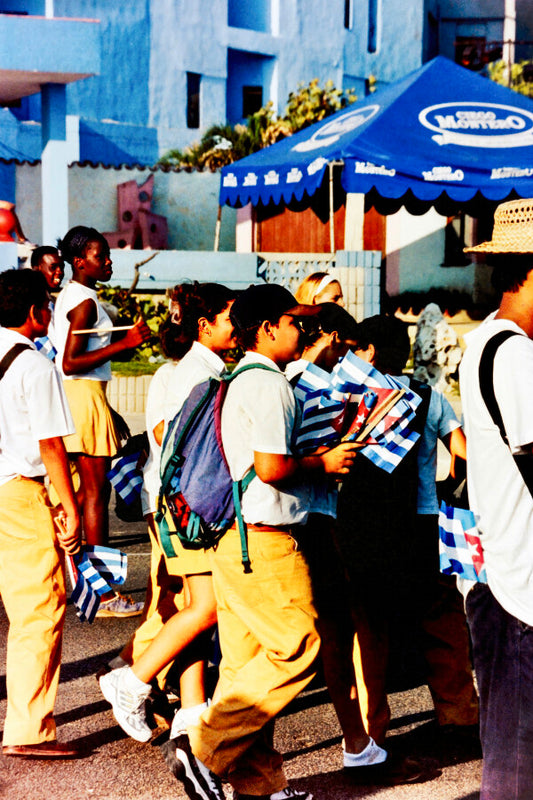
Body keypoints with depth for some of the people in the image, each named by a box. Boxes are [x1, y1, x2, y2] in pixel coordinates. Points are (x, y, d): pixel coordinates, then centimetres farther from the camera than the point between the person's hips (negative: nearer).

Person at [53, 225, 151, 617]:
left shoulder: (69, 295, 15)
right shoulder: (85, 301, -14)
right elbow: (71, 363, -21)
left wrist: (108, 410, 23)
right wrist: (125, 343, -23)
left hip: (76, 395, 10)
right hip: (85, 397, -10)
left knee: (87, 490, 14)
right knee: (96, 492, -5)